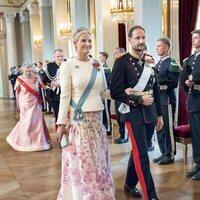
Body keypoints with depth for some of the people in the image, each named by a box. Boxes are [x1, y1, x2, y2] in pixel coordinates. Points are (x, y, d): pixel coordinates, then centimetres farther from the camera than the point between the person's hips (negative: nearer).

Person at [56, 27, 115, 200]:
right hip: (78, 119, -5)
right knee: (81, 162, 2)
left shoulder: (97, 64, 8)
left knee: (98, 160, 13)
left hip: (97, 118, 5)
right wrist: (61, 123, -11)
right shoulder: (68, 65, -6)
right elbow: (65, 96, -8)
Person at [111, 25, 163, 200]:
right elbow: (115, 92, -14)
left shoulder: (150, 60, 8)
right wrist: (139, 99, -17)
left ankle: (130, 184, 37)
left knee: (139, 151, 18)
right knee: (142, 155, -4)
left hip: (150, 114, 6)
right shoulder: (122, 62, -10)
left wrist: (159, 114, 12)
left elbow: (156, 89, 12)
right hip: (134, 114, -6)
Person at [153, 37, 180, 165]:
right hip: (158, 100, 8)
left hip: (167, 100, -8)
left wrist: (161, 85, -19)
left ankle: (170, 155, 9)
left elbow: (174, 83, -15)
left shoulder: (172, 63, -8)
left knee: (168, 129, -2)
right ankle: (164, 153, 23)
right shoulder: (158, 64, 17)